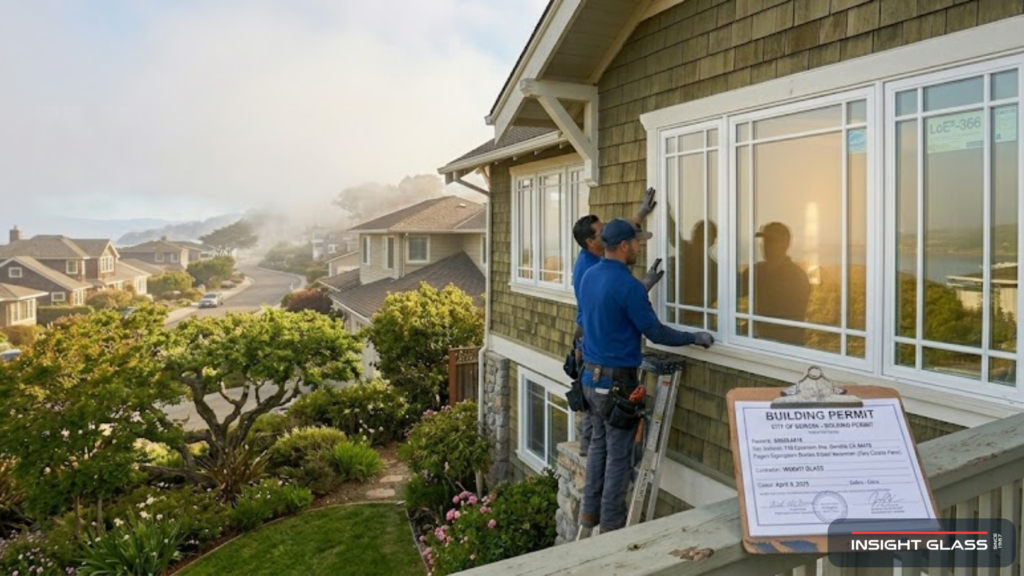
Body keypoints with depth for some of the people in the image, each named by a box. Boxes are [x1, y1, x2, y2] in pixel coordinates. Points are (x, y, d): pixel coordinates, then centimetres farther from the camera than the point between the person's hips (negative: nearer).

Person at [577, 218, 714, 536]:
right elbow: (655, 332, -14)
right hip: (617, 381, -8)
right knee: (618, 456, 4)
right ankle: (611, 527, 14)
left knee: (599, 446, 19)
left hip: (591, 375, 8)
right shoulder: (627, 285, -20)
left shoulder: (590, 276, 5)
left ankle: (590, 515, 28)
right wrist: (695, 338, -3)